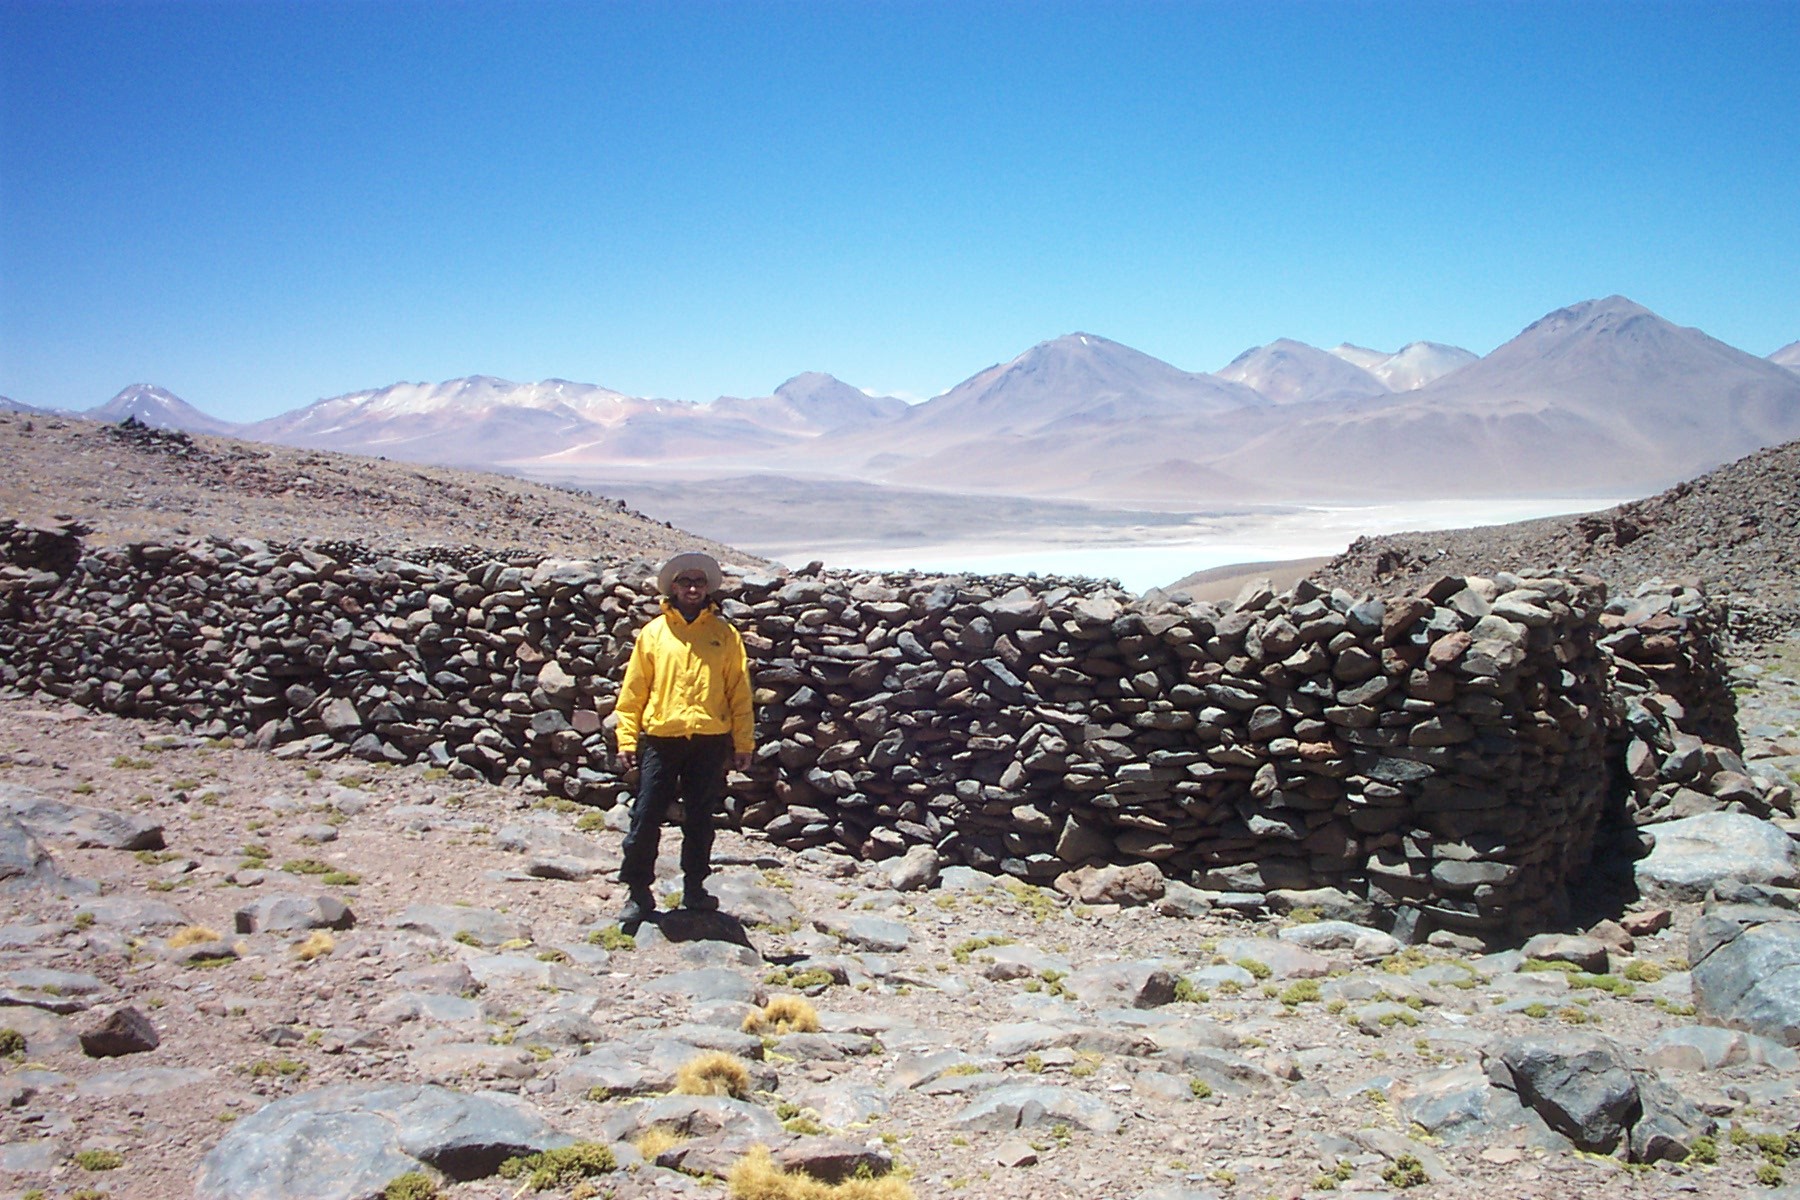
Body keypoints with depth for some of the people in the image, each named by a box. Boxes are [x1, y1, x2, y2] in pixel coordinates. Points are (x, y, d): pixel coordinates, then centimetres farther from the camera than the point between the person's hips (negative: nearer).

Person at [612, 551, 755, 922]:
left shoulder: (725, 634, 7)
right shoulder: (653, 633, 7)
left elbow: (739, 692, 6)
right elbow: (633, 690, 5)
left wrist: (743, 743, 1)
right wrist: (627, 738, -2)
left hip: (710, 741, 0)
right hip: (661, 739, 0)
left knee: (699, 820, 10)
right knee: (645, 817, -1)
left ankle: (695, 887, 23)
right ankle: (638, 891, 12)